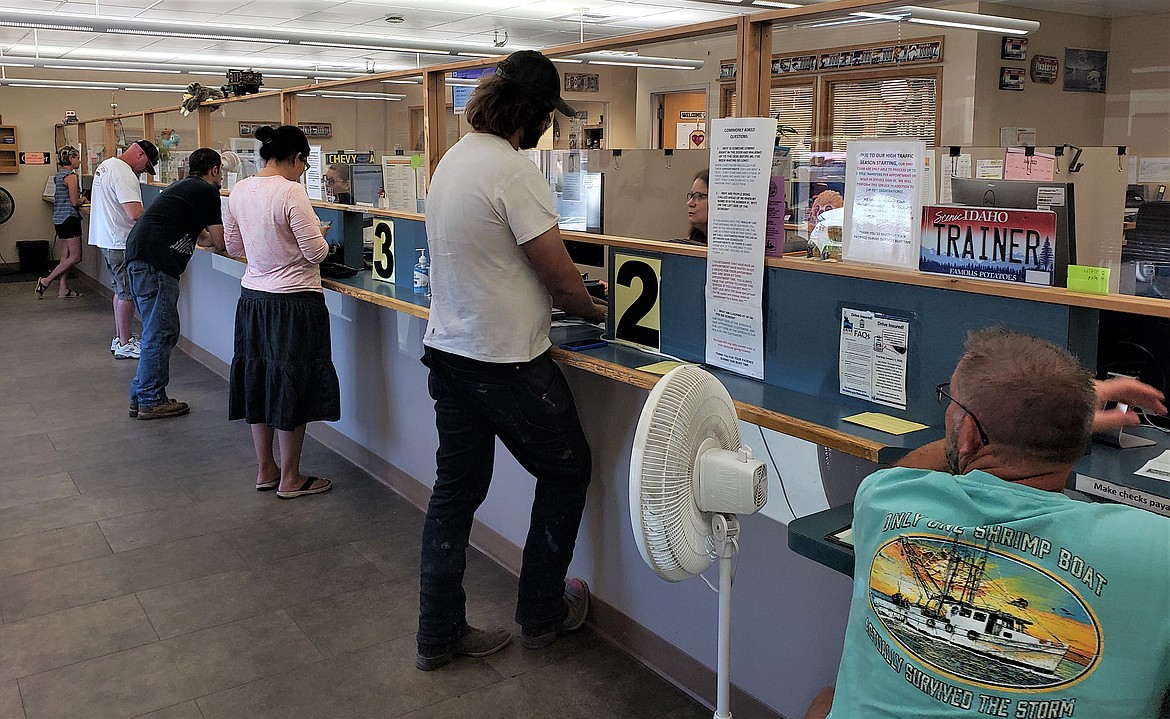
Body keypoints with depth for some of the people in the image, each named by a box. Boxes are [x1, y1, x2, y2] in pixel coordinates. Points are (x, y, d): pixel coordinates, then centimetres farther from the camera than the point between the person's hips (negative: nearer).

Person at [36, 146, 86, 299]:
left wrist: (79, 199, 15)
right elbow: (75, 202, -15)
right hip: (69, 218, -10)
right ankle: (46, 281, -6)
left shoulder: (59, 175, 16)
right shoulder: (70, 176, -13)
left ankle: (63, 289, 12)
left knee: (66, 256, 11)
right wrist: (83, 200, 4)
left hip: (59, 218, 10)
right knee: (75, 256, -6)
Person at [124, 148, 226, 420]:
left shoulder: (185, 186, 25)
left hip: (138, 257, 10)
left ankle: (140, 397, 19)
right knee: (160, 333, -5)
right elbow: (219, 243, -1)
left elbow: (202, 236, 34)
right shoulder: (206, 191, -5)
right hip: (154, 263, -10)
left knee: (158, 332, 15)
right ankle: (150, 401, 1)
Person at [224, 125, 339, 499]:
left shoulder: (239, 190, 3)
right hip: (294, 303, -7)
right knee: (291, 388, 4)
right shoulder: (291, 192, -19)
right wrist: (317, 234, 4)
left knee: (259, 382, 16)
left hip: (252, 297, 7)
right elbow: (316, 252, -17)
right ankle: (289, 479, 15)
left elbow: (233, 246, 14)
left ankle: (265, 470, 28)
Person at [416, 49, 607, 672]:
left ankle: (439, 633, 25)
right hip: (506, 361, -9)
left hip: (449, 350, 9)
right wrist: (591, 310, 5)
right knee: (566, 471, 12)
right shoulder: (514, 171, -20)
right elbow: (560, 275, -16)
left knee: (456, 489, 15)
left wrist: (559, 298, 15)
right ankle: (541, 616, 25)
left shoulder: (452, 159, 9)